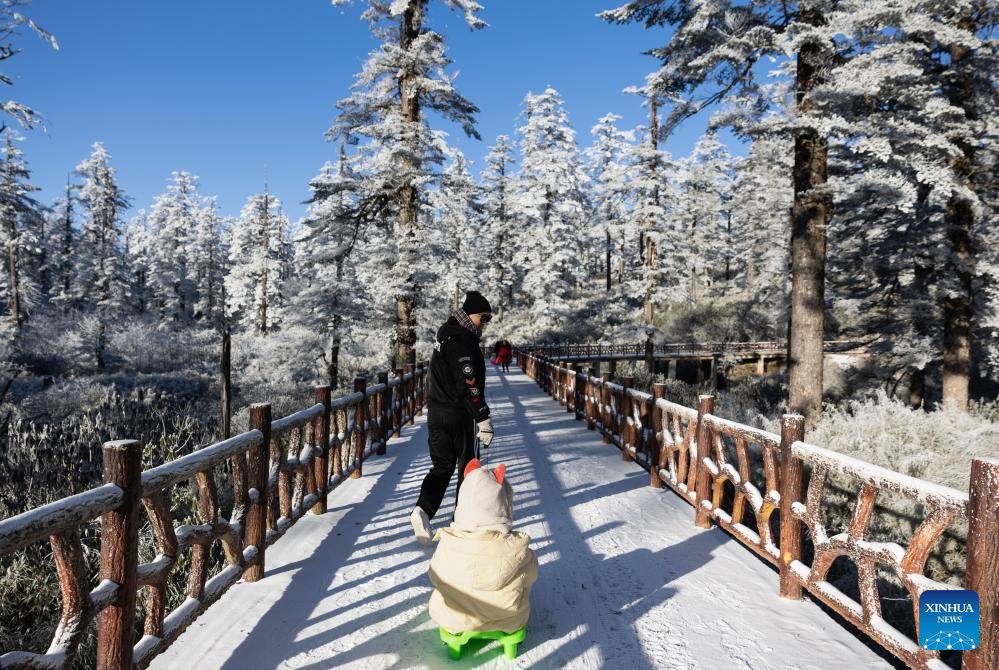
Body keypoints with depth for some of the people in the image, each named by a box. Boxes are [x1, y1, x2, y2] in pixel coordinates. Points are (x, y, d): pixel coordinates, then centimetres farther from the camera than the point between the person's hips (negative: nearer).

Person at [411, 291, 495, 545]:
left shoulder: (446, 334, 14)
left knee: (442, 465, 10)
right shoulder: (462, 340, -17)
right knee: (467, 464, 9)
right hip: (458, 414, -8)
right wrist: (483, 418, -23)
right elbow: (469, 384, -24)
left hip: (436, 412, 8)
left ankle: (424, 508, -10)